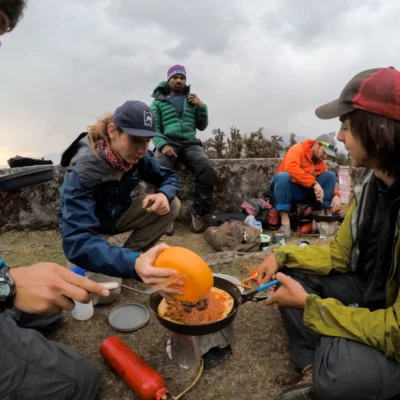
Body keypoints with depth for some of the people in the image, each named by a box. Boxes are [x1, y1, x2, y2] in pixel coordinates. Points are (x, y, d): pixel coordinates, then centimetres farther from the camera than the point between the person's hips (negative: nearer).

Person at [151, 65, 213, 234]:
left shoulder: (192, 100, 23)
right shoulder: (158, 101, 14)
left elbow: (202, 126, 21)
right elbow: (154, 128, 3)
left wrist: (202, 106, 4)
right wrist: (162, 145, -17)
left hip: (190, 143, 2)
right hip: (168, 142, -2)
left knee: (206, 168, -29)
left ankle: (198, 212, -18)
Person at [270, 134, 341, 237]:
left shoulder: (322, 164, 7)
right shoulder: (298, 149, -10)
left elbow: (330, 181, 9)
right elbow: (290, 167, -30)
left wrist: (336, 195, -15)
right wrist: (314, 183, -32)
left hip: (305, 193, 5)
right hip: (286, 191, -5)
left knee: (330, 175, -8)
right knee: (283, 176, -38)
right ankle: (285, 219, -33)